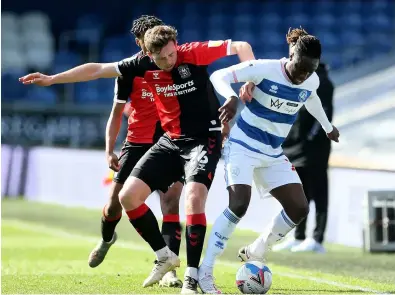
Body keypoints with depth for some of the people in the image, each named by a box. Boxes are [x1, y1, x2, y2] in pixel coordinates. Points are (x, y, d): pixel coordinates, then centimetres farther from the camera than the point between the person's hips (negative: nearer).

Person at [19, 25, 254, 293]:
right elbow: (98, 70, 1)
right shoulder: (144, 65, -5)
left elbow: (241, 47, -18)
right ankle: (165, 256, 15)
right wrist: (52, 79, 3)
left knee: (194, 196, -28)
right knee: (128, 196, -2)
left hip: (204, 139, -5)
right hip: (170, 141, 6)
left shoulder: (193, 54, -16)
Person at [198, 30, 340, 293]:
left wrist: (328, 126, 38)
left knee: (299, 209, -4)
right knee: (239, 204, -26)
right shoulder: (264, 69, -20)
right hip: (243, 146, -6)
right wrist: (231, 96, -40)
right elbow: (219, 76, -18)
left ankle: (254, 253, 18)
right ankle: (205, 271, -19)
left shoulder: (312, 82, -2)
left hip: (273, 155, 7)